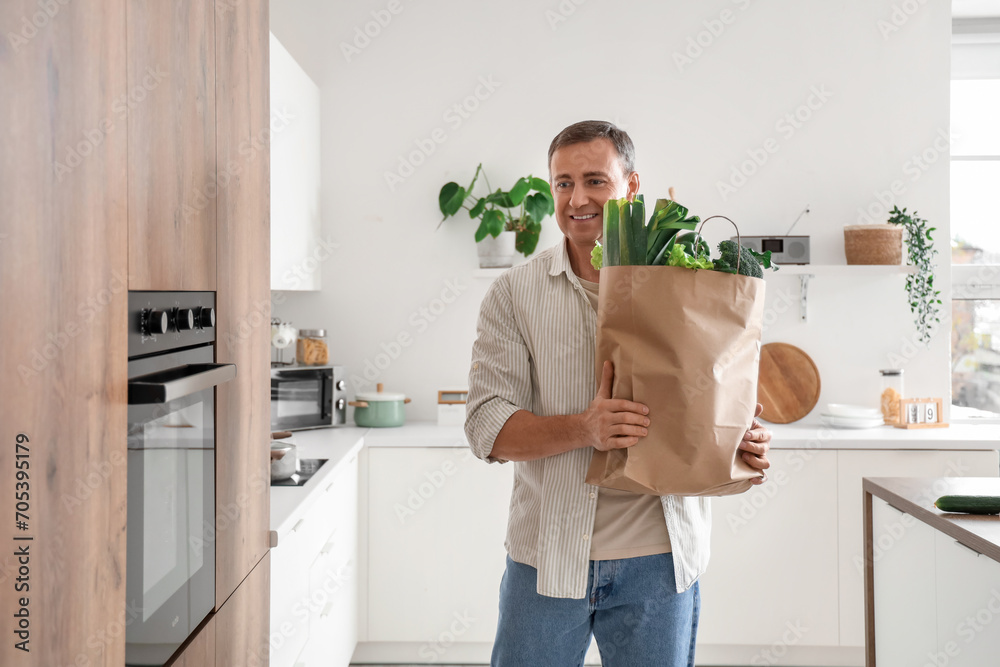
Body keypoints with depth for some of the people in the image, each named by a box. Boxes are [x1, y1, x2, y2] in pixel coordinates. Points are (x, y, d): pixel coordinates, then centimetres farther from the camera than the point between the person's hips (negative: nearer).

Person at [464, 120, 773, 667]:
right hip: (547, 554, -1)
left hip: (658, 558, 1)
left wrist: (747, 443, -12)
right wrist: (583, 429, -25)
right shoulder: (514, 293, -2)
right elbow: (487, 427, -8)